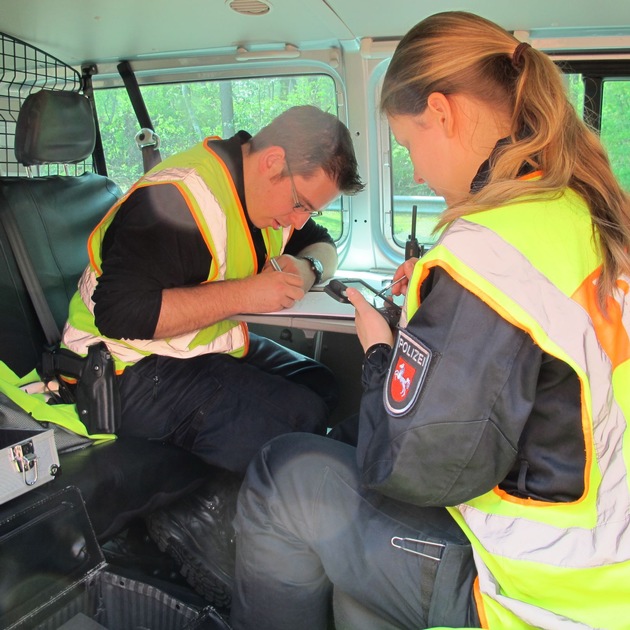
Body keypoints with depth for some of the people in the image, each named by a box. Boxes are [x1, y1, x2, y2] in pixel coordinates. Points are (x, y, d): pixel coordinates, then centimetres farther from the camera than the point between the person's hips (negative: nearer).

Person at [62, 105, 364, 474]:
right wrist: (244, 293, -28)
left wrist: (306, 269, -12)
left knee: (322, 388, -7)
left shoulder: (276, 191, 2)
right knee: (299, 417, -24)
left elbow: (323, 247, 14)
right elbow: (119, 313, -30)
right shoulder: (178, 198, -25)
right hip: (135, 370, -9)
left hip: (214, 347, 9)